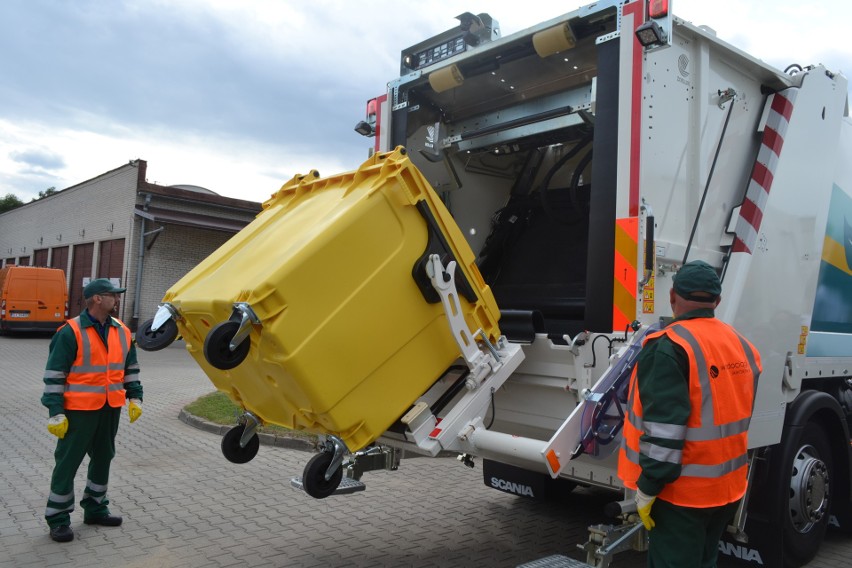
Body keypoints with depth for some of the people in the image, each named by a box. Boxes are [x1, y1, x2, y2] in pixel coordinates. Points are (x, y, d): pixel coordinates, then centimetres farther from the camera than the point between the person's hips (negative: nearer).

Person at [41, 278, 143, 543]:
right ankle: (58, 518, 17)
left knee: (103, 458, 16)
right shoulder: (71, 332, -12)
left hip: (111, 409, 6)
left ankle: (95, 508, 32)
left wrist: (135, 397, 9)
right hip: (79, 409, -6)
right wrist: (55, 412, -13)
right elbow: (54, 375, -11)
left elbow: (130, 369, 16)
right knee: (68, 462, 3)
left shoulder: (122, 331, 7)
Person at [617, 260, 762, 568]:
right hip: (728, 487, 8)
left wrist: (647, 487, -18)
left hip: (681, 491, -8)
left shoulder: (669, 346, -20)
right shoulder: (743, 347, 6)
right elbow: (739, 415, 16)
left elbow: (664, 428, -25)